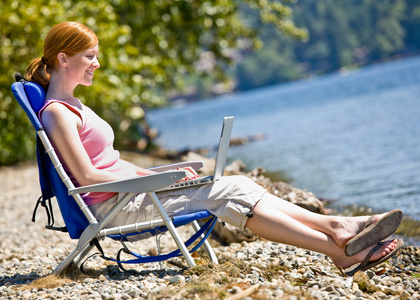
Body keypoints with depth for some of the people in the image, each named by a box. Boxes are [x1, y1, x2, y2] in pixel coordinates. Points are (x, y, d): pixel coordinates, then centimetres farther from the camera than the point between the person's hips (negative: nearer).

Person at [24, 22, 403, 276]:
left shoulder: (73, 105, 19)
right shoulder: (56, 111, -11)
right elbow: (86, 176, -17)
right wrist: (155, 180, -13)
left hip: (129, 193, 9)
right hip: (112, 209, -9)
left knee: (237, 188, -5)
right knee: (230, 193, -17)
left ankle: (336, 226, -14)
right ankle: (339, 250, -19)